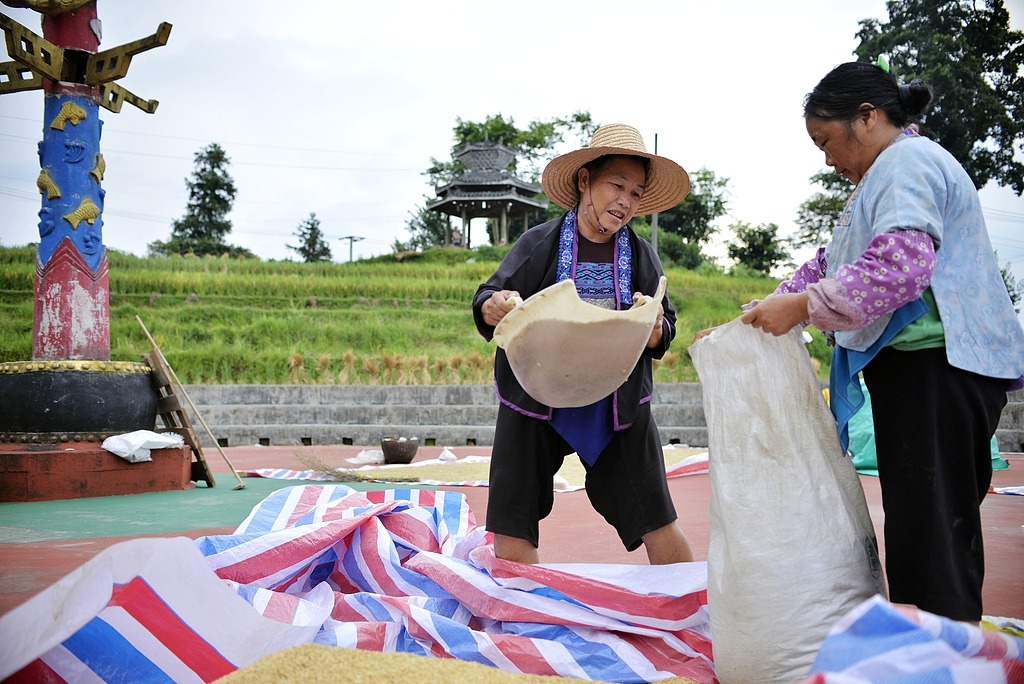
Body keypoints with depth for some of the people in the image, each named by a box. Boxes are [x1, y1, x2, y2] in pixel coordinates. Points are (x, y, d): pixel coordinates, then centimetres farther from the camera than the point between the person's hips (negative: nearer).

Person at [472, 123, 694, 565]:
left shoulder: (642, 256, 3)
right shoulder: (539, 244, -4)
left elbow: (663, 337, 4)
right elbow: (485, 305, 0)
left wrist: (655, 327, -19)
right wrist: (494, 307, -23)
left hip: (618, 408, 1)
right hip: (535, 400, -1)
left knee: (659, 527, 4)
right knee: (513, 534, 2)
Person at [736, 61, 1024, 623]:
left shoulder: (907, 160, -9)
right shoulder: (890, 173, 26)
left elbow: (899, 264, -25)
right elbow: (830, 265, 24)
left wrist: (802, 306, -22)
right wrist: (761, 314, 12)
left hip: (937, 366, -11)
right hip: (915, 369, 11)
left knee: (930, 525, -10)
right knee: (919, 521, 11)